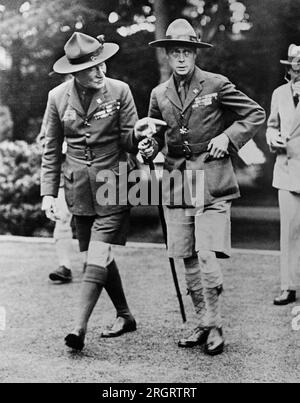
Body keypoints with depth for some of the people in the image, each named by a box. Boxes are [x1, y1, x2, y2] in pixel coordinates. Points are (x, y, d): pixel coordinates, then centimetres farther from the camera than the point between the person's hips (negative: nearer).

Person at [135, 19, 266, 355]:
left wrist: (228, 137, -9)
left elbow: (256, 114, 3)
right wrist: (148, 146, 0)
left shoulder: (216, 85, -2)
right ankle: (204, 323, 21)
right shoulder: (159, 94, 11)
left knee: (206, 255, -12)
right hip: (177, 179, 5)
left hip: (211, 179, -5)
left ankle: (213, 326, 5)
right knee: (188, 258, 7)